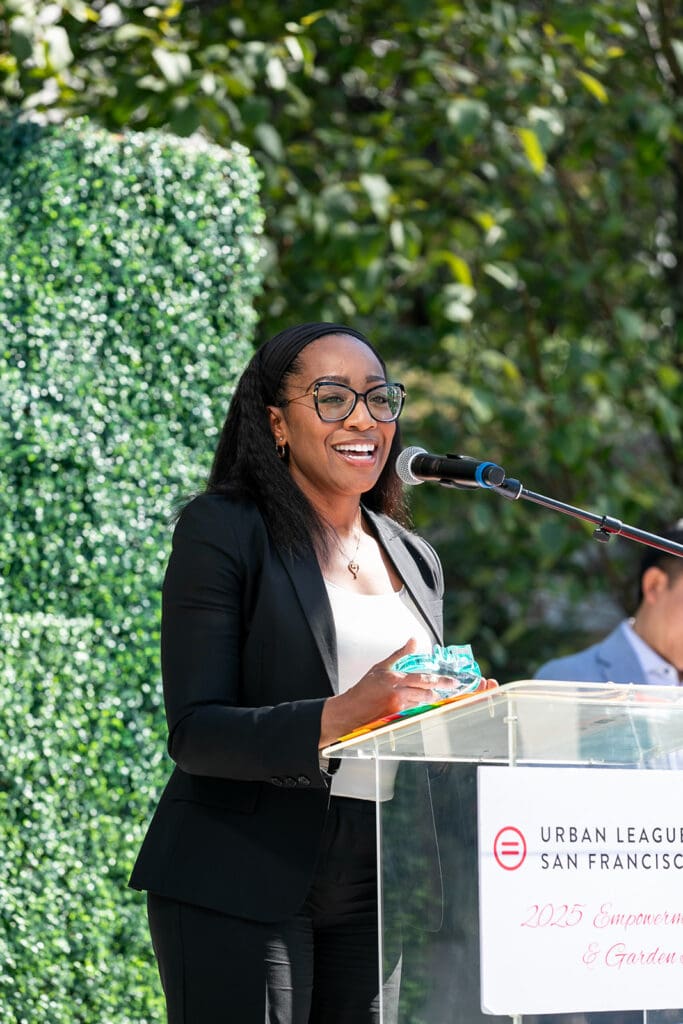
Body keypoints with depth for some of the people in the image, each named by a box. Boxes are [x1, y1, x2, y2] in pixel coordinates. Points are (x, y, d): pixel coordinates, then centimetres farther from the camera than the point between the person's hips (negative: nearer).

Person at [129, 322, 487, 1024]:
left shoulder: (415, 561, 16)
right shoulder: (221, 531, -4)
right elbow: (194, 733, -12)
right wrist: (339, 717, -27)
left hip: (376, 888, 6)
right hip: (239, 884, -6)